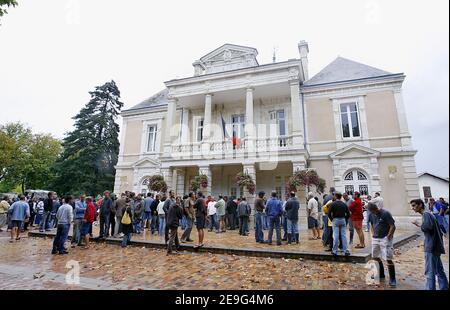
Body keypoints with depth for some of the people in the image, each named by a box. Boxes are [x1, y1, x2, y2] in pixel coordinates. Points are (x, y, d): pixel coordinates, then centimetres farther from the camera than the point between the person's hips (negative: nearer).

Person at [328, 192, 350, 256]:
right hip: (343, 220, 3)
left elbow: (329, 213, -11)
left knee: (336, 236, 0)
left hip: (335, 220, -3)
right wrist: (345, 219, 14)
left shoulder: (333, 204, -7)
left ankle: (335, 251, 6)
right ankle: (346, 251, 8)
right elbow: (348, 214, 6)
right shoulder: (344, 204, 4)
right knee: (344, 236, 8)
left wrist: (332, 219, 2)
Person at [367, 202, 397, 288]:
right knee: (375, 257, 15)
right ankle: (381, 274, 34)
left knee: (388, 259, -5)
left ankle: (392, 279, 8)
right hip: (375, 239, 7)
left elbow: (393, 226, -15)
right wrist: (373, 234, 8)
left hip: (385, 239, -7)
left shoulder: (385, 213, -17)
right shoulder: (371, 215, 4)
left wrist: (388, 237, -15)